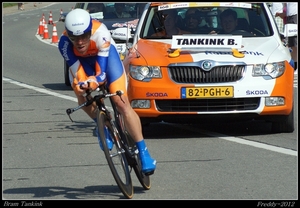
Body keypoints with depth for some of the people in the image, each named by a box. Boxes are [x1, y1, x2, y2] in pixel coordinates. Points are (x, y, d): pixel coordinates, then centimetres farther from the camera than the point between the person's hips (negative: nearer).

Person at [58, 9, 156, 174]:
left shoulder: (100, 33, -39)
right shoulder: (65, 43, -34)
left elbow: (101, 72, -36)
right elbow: (77, 73, -32)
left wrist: (93, 81, -58)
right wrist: (79, 85, -54)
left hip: (105, 56, -2)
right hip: (81, 61, 2)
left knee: (122, 103, -16)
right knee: (83, 98, -25)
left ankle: (143, 152, -14)